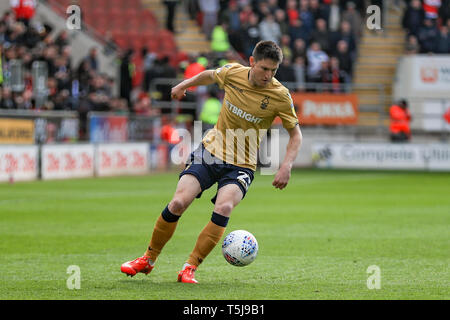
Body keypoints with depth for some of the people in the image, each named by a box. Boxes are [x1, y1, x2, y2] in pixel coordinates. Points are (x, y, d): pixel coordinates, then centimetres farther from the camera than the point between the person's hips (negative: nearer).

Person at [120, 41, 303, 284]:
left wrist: (286, 167, -14)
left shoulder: (280, 96, -12)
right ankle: (149, 259, 7)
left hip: (241, 165, -2)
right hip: (211, 151, 2)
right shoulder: (233, 73, -7)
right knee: (178, 203, -15)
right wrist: (184, 84, 31)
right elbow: (210, 76, 17)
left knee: (224, 208, -29)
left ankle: (190, 268, -16)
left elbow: (295, 133, -2)